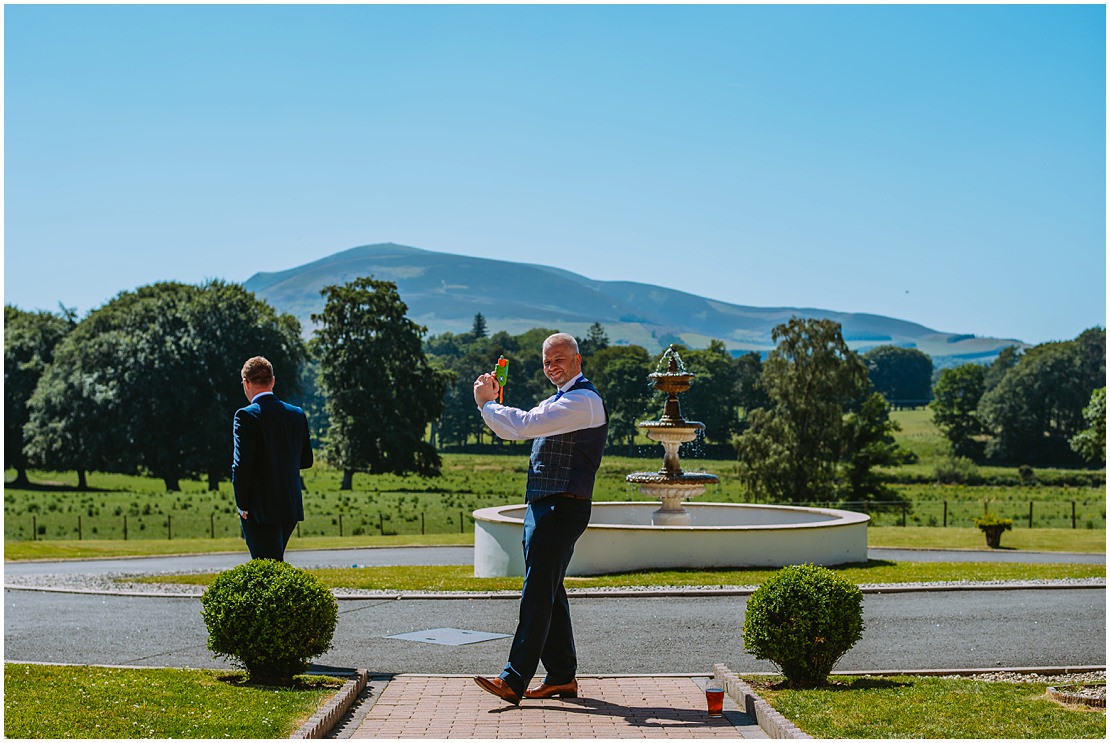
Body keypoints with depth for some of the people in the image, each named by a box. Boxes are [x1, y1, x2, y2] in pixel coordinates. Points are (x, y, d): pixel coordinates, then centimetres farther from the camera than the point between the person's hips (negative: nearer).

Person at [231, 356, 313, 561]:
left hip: (260, 509, -6)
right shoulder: (297, 414, 6)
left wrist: (242, 506, -7)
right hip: (291, 507, 6)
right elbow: (306, 461, 12)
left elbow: (241, 465, -16)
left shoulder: (246, 416, -12)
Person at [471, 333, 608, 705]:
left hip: (561, 509, -10)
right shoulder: (559, 402, 21)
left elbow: (523, 426, -20)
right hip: (543, 507, 10)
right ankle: (562, 677, 19)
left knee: (537, 595, -12)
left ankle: (514, 681, -14)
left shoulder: (582, 401, -13)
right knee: (549, 594, 12)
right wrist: (493, 402, 10)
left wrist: (486, 403, -6)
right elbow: (517, 428, 25)